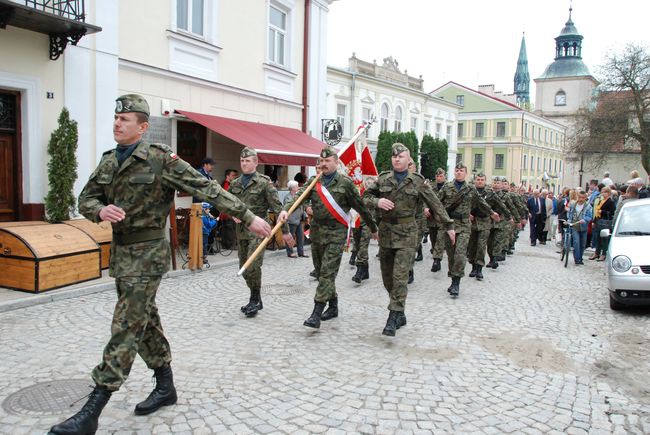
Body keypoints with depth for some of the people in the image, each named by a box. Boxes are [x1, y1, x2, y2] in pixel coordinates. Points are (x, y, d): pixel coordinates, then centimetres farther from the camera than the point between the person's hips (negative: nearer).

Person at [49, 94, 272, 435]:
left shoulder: (160, 159, -13)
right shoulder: (108, 161, 9)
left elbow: (207, 189, -15)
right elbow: (85, 199, 12)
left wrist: (247, 217, -17)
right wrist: (100, 210, -14)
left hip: (147, 253, -8)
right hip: (119, 252, 8)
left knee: (125, 328, -6)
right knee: (145, 322, 16)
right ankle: (165, 387, 31)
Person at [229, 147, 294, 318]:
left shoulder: (264, 182, -5)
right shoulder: (234, 184, 11)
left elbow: (277, 207, -7)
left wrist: (285, 231, -8)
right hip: (241, 231, 6)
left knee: (253, 267, -15)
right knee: (244, 268, 11)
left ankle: (254, 300, 4)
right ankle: (256, 300, 25)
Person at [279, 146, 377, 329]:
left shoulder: (345, 182, -3)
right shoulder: (314, 182, 8)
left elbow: (360, 206, 2)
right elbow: (298, 196, -6)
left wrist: (373, 228, 9)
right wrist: (285, 209, -26)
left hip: (336, 233, -5)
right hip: (317, 231, 6)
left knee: (327, 272, -10)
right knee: (321, 272, 12)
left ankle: (316, 313, -9)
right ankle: (333, 306, 28)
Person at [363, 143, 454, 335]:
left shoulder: (418, 181, 1)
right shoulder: (383, 179, 6)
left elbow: (436, 205, 5)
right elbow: (366, 196, 11)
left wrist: (448, 226, 4)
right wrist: (377, 201, -11)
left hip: (407, 234, -3)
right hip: (385, 232, 4)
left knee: (400, 277, -11)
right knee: (387, 278, 9)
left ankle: (393, 319, -6)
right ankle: (400, 315, 25)